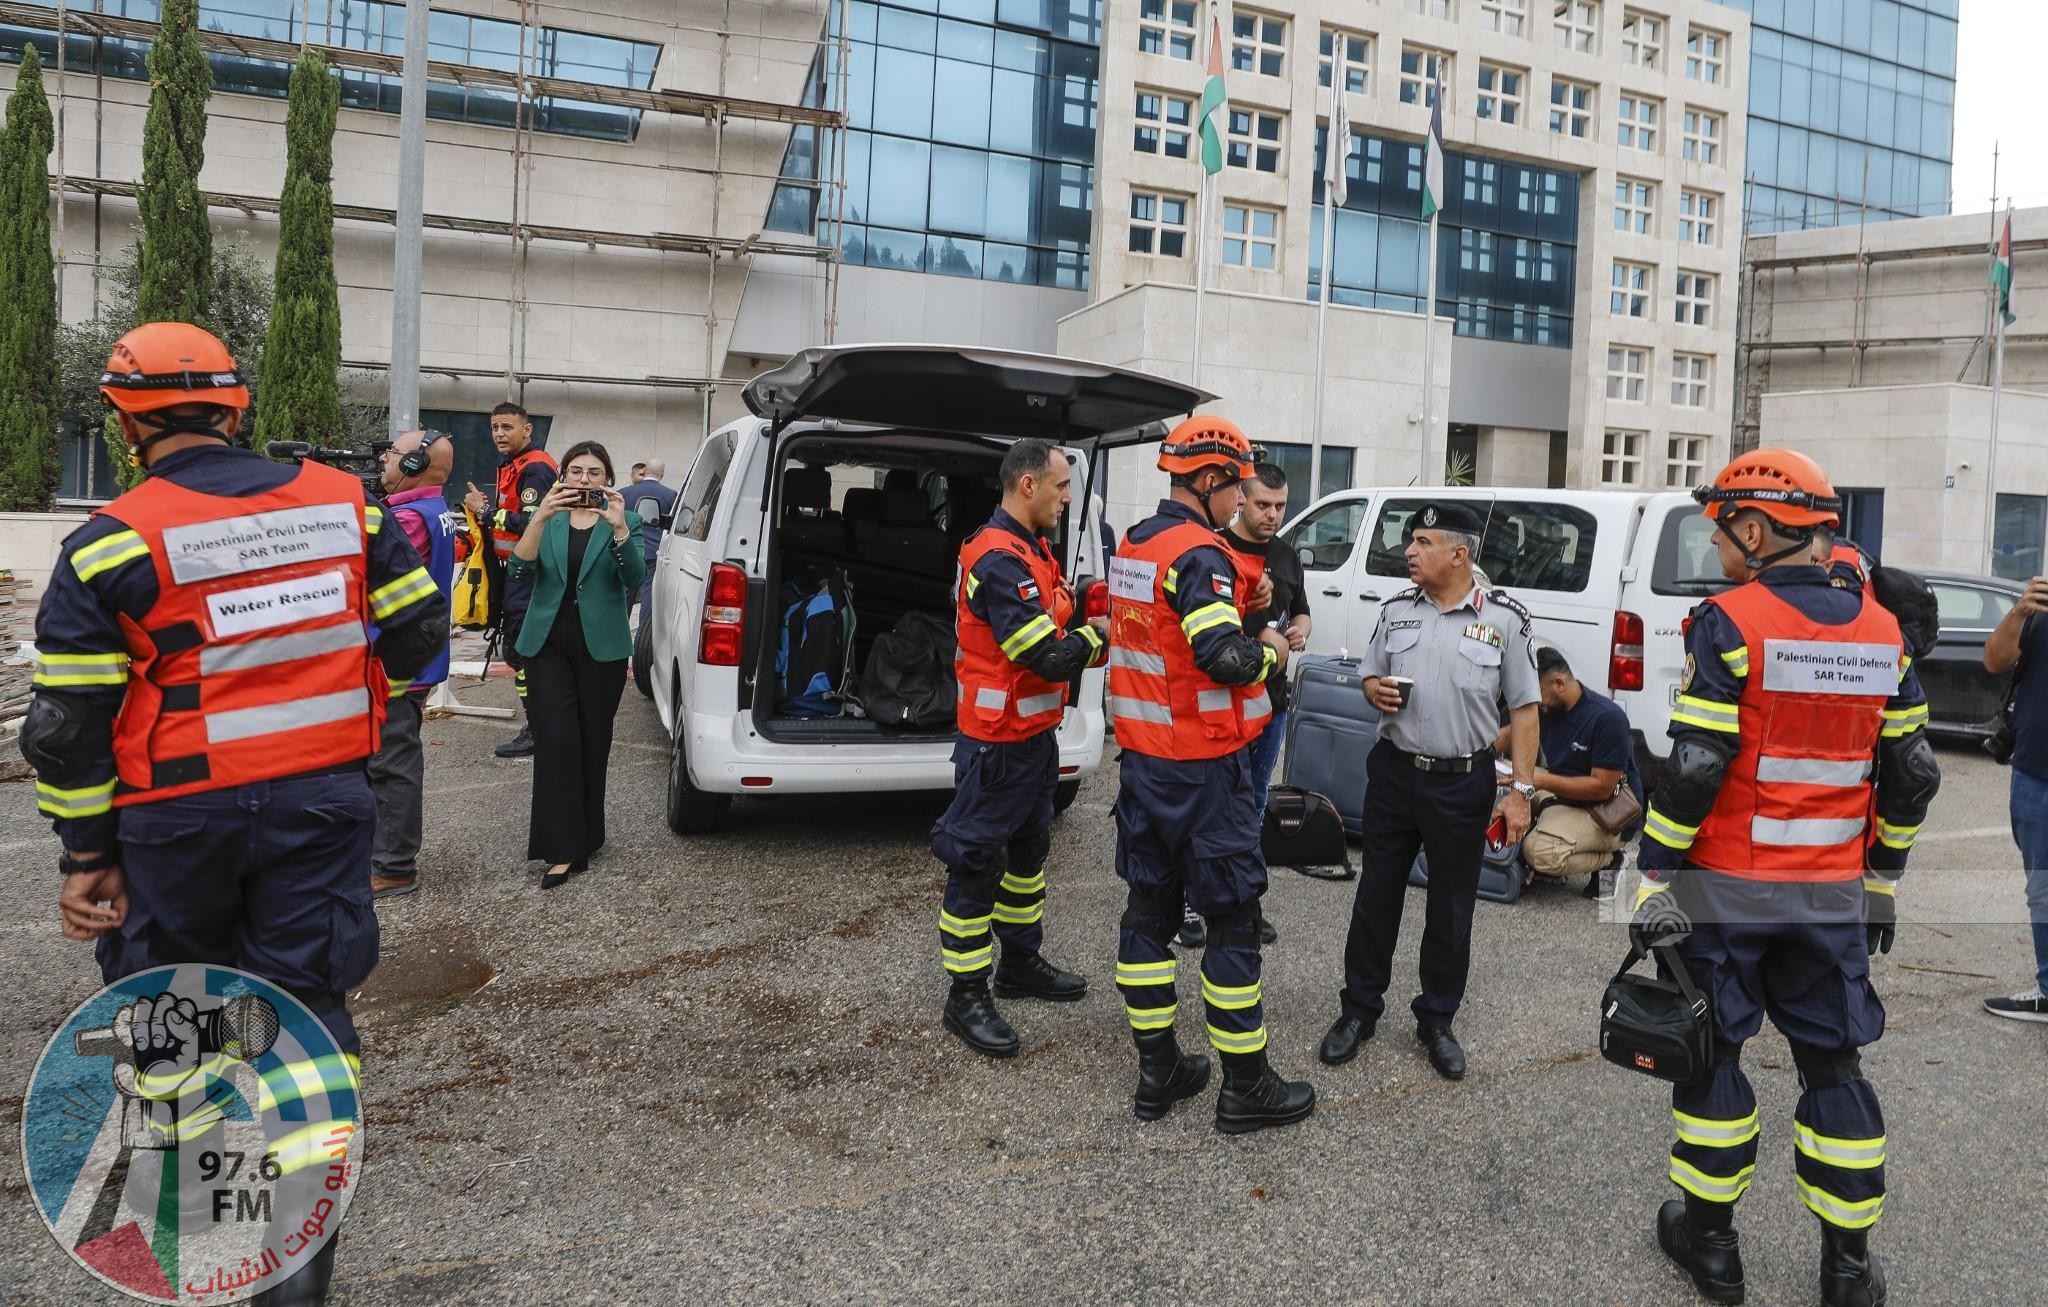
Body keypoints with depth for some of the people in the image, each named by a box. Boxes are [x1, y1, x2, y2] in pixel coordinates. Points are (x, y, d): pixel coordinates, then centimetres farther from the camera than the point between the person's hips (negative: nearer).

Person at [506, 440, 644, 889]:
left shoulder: (622, 523, 3)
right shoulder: (545, 521, 7)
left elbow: (635, 577, -13)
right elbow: (518, 571, -9)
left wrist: (618, 526, -28)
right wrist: (539, 518, -23)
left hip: (601, 647, 0)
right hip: (548, 644, 0)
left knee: (593, 741, 7)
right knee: (556, 740, -9)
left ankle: (585, 834, 25)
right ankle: (562, 850, -8)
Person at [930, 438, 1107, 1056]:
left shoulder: (1030, 551, 11)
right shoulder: (999, 560, -23)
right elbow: (1048, 658, -26)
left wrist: (1087, 636, -4)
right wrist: (1096, 635, -10)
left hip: (1035, 735, 11)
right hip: (997, 743, -11)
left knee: (1028, 850, 21)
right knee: (976, 865, 0)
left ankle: (1020, 962, 37)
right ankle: (967, 996, 10)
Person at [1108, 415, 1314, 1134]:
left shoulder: (1133, 546, 10)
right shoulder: (1201, 555, -18)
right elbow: (1223, 658, -28)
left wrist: (1237, 606, 6)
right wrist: (1269, 650, -8)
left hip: (1143, 760, 9)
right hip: (1203, 769, -9)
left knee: (1149, 908, 12)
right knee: (1233, 920, 2)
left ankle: (1157, 1071, 22)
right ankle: (1245, 1086, 11)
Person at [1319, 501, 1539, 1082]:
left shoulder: (1504, 618, -5)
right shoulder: (1396, 610, 5)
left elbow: (1524, 709, -3)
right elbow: (1371, 675, 17)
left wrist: (1522, 790, -9)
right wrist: (1375, 691, -8)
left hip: (1463, 783, -2)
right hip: (1394, 774, 3)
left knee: (1451, 909, 9)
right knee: (1376, 897, 9)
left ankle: (1436, 1022, 25)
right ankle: (1360, 1010, 24)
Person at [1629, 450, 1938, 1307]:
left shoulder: (1728, 625, -14)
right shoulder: (1881, 634, 4)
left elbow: (1692, 772, -18)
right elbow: (1911, 776, 7)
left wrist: (1655, 880, -11)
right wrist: (1882, 882, 17)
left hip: (1724, 890, -4)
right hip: (1834, 897, 5)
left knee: (1712, 1053, 10)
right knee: (1833, 1064, 14)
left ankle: (1707, 1237, 21)